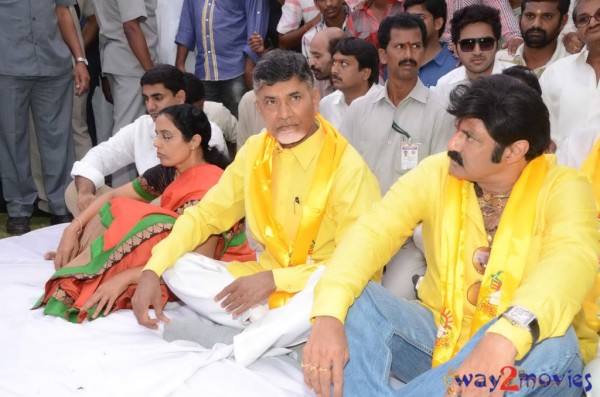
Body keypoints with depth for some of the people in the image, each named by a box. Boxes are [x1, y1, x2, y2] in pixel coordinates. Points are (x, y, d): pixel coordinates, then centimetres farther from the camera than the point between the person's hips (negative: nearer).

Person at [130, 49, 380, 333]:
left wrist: (274, 279, -23)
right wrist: (152, 270, -11)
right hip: (267, 280, 6)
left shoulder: (347, 167, -17)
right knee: (176, 267, -11)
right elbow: (205, 215, 3)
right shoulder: (255, 150, 1)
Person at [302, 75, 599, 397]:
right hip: (439, 334, 2)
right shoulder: (436, 173, -5)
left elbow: (572, 261, -34)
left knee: (550, 342, -37)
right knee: (348, 299, -19)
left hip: (522, 349, -2)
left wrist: (508, 336, -54)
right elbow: (373, 231, -17)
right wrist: (328, 314, -35)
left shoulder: (563, 189, -13)